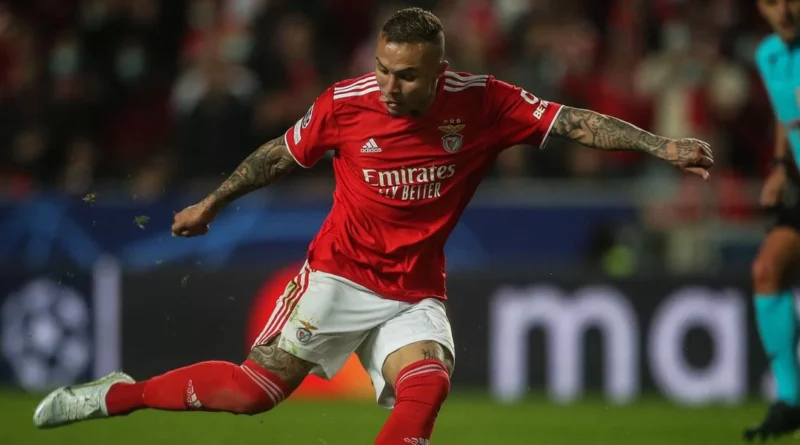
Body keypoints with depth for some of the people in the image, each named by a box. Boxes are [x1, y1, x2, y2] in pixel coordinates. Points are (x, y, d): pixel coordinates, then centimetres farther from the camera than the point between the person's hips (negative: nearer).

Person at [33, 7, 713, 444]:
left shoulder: (482, 103, -12)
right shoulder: (346, 103, -12)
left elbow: (575, 122, -12)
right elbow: (280, 156, 5)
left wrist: (660, 145, -23)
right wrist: (210, 205, 16)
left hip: (415, 294, 1)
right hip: (339, 274, -1)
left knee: (427, 383, -27)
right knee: (257, 388, -11)